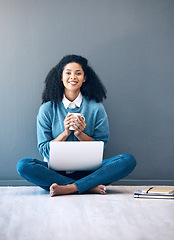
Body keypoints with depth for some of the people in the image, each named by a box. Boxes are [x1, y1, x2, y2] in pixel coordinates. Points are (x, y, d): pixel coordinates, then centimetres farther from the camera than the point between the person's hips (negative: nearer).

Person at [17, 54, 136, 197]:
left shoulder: (96, 108, 4)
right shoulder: (47, 109, 3)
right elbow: (44, 150, 1)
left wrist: (80, 134, -14)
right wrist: (65, 133, -14)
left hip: (88, 170, 1)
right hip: (56, 171, 0)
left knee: (128, 160, -24)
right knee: (23, 165, -30)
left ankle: (68, 188, -32)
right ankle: (90, 187, -28)